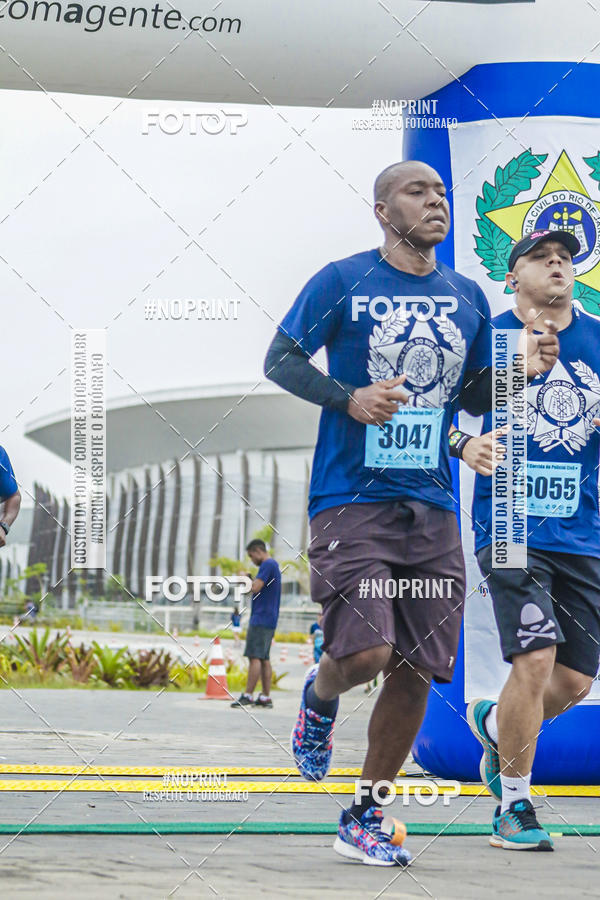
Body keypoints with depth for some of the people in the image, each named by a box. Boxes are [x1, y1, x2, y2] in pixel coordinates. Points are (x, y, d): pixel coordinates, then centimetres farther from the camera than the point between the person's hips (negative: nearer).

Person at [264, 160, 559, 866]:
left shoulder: (467, 298, 12)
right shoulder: (343, 282, -1)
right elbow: (279, 360, 0)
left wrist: (524, 368, 0)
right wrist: (349, 398, -16)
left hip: (432, 509, 5)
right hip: (352, 498, -4)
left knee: (416, 671, 1)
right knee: (365, 652, -18)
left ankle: (363, 822, 16)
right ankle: (320, 698, 21)